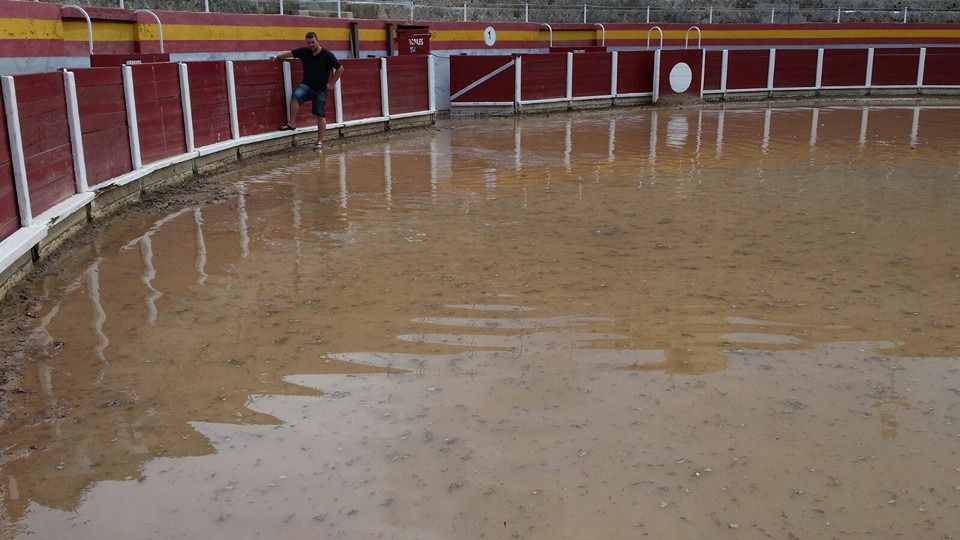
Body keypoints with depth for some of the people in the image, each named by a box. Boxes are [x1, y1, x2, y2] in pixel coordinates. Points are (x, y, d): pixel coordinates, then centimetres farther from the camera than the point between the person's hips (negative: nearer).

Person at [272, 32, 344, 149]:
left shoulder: (327, 55, -9)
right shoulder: (304, 52, 0)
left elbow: (340, 69, -4)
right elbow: (289, 53, 5)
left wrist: (331, 83, -3)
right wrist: (277, 56, -9)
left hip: (320, 89, -2)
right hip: (306, 85, 2)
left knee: (320, 116, 1)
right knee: (295, 96, -30)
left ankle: (320, 142, 11)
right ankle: (292, 123, -21)